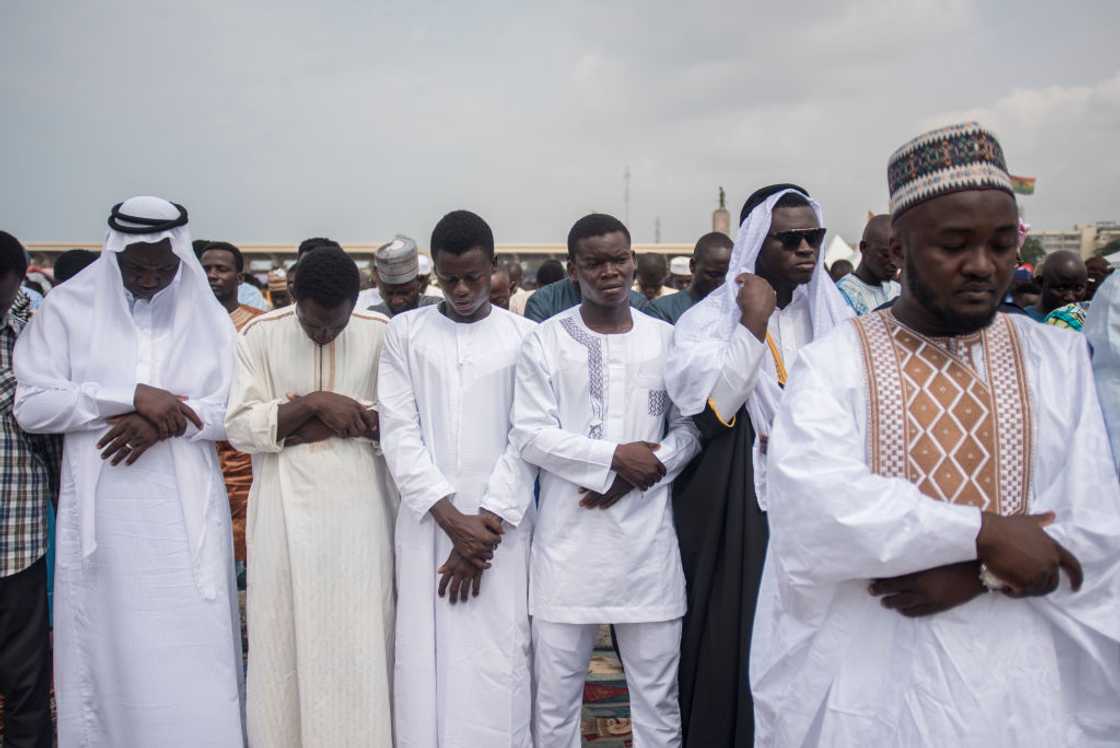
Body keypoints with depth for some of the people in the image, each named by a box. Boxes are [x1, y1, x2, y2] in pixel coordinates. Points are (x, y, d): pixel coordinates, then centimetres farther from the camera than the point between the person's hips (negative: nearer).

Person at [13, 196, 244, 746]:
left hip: (186, 513, 0)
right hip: (101, 513, 0)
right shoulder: (67, 307, 3)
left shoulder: (208, 315, 6)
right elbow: (31, 405, -4)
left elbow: (236, 409, 2)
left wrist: (166, 420, -15)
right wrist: (131, 395, -16)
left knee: (194, 657, 2)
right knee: (108, 654, 8)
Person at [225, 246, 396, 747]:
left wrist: (291, 424, -11)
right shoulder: (260, 335, 0)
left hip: (357, 508, 0)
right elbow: (240, 427, -5)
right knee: (284, 639, 8)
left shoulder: (383, 334, -2)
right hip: (285, 510, 1)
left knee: (359, 644, 5)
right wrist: (315, 404, -17)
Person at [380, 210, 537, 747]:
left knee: (497, 662, 1)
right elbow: (399, 432, -1)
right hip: (427, 523, 1)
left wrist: (486, 522, -8)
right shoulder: (405, 332, 5)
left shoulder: (525, 336, 2)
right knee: (426, 661, 5)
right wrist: (451, 517, -9)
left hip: (499, 526, -1)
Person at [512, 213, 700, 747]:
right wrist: (615, 455, -15)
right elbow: (528, 435, -7)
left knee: (657, 690, 12)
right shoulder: (543, 342, -1)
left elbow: (689, 428, 5)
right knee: (556, 689, 11)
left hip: (647, 536, 2)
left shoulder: (667, 340, 5)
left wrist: (637, 475, -11)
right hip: (568, 538, -1)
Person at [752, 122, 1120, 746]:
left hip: (1021, 683, 2)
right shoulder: (834, 362, -7)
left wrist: (977, 574, -17)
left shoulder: (1059, 359, 1)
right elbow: (817, 504, -21)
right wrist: (982, 534, -20)